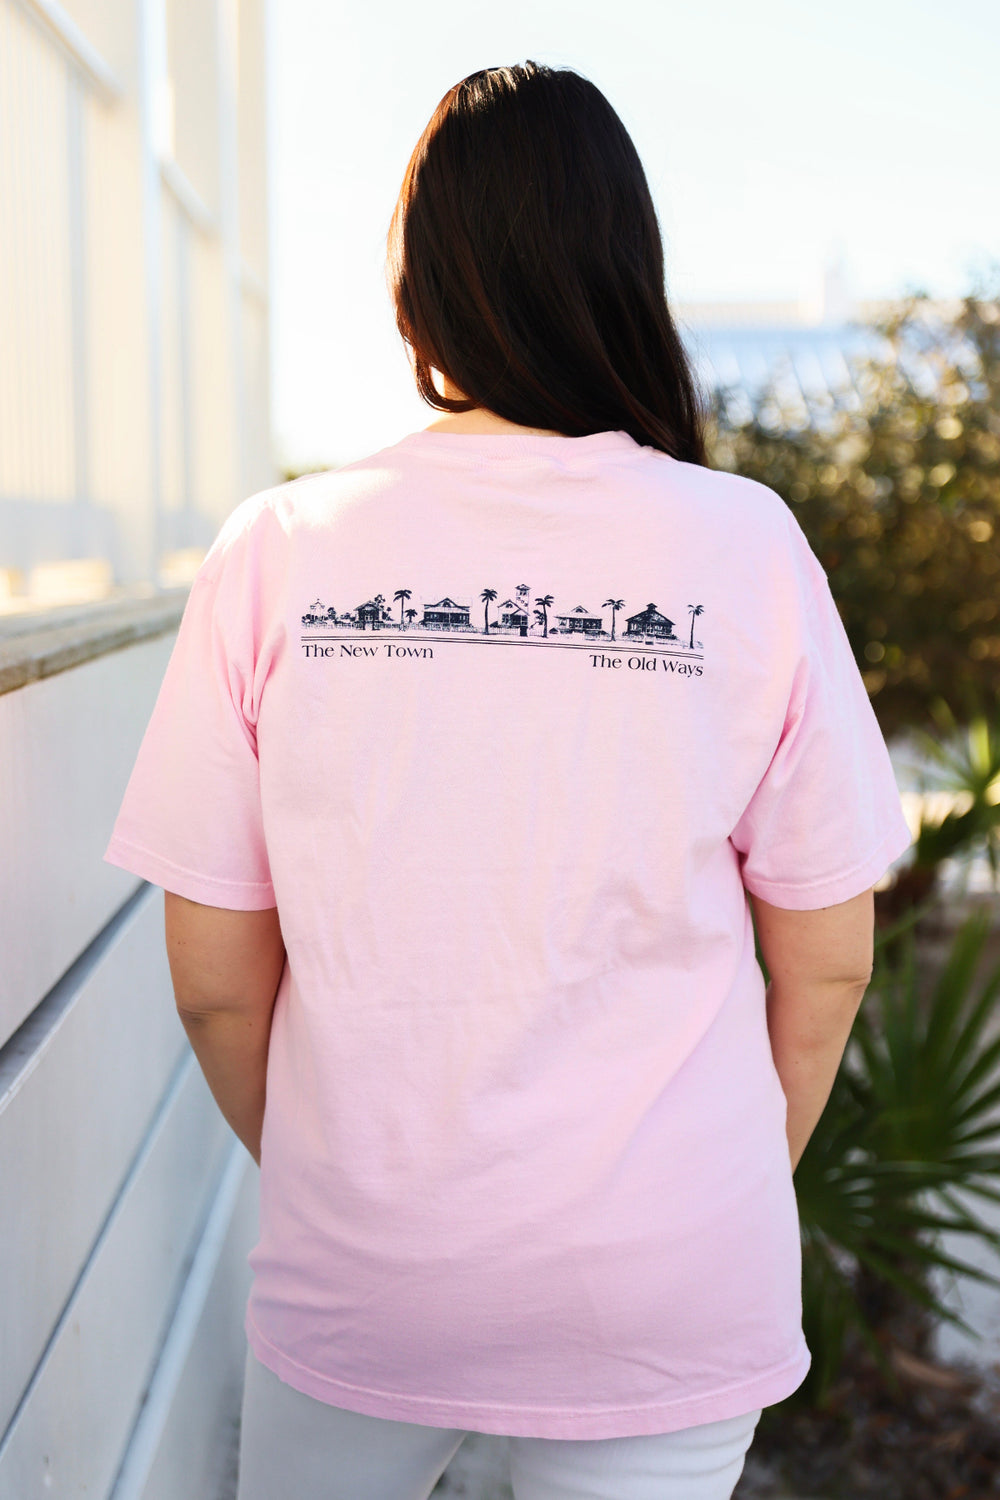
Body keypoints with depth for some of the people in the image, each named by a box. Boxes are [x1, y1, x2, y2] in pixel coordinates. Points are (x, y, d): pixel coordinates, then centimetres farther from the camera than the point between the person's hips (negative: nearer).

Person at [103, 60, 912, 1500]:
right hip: (673, 1301, 0)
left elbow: (216, 979, -5)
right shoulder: (748, 545, -10)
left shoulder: (274, 555, -10)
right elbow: (828, 961, -3)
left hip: (355, 1282, 1)